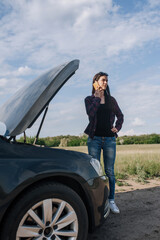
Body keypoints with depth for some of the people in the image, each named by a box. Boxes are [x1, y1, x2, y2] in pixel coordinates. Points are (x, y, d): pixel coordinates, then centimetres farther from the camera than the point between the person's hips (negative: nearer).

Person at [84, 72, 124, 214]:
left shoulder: (111, 100, 13)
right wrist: (97, 97, -8)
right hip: (94, 139, -2)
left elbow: (120, 115, 19)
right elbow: (91, 113, -14)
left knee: (110, 171, 4)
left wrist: (117, 128, 4)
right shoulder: (89, 99, 6)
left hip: (110, 139, 2)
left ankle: (111, 200, 14)